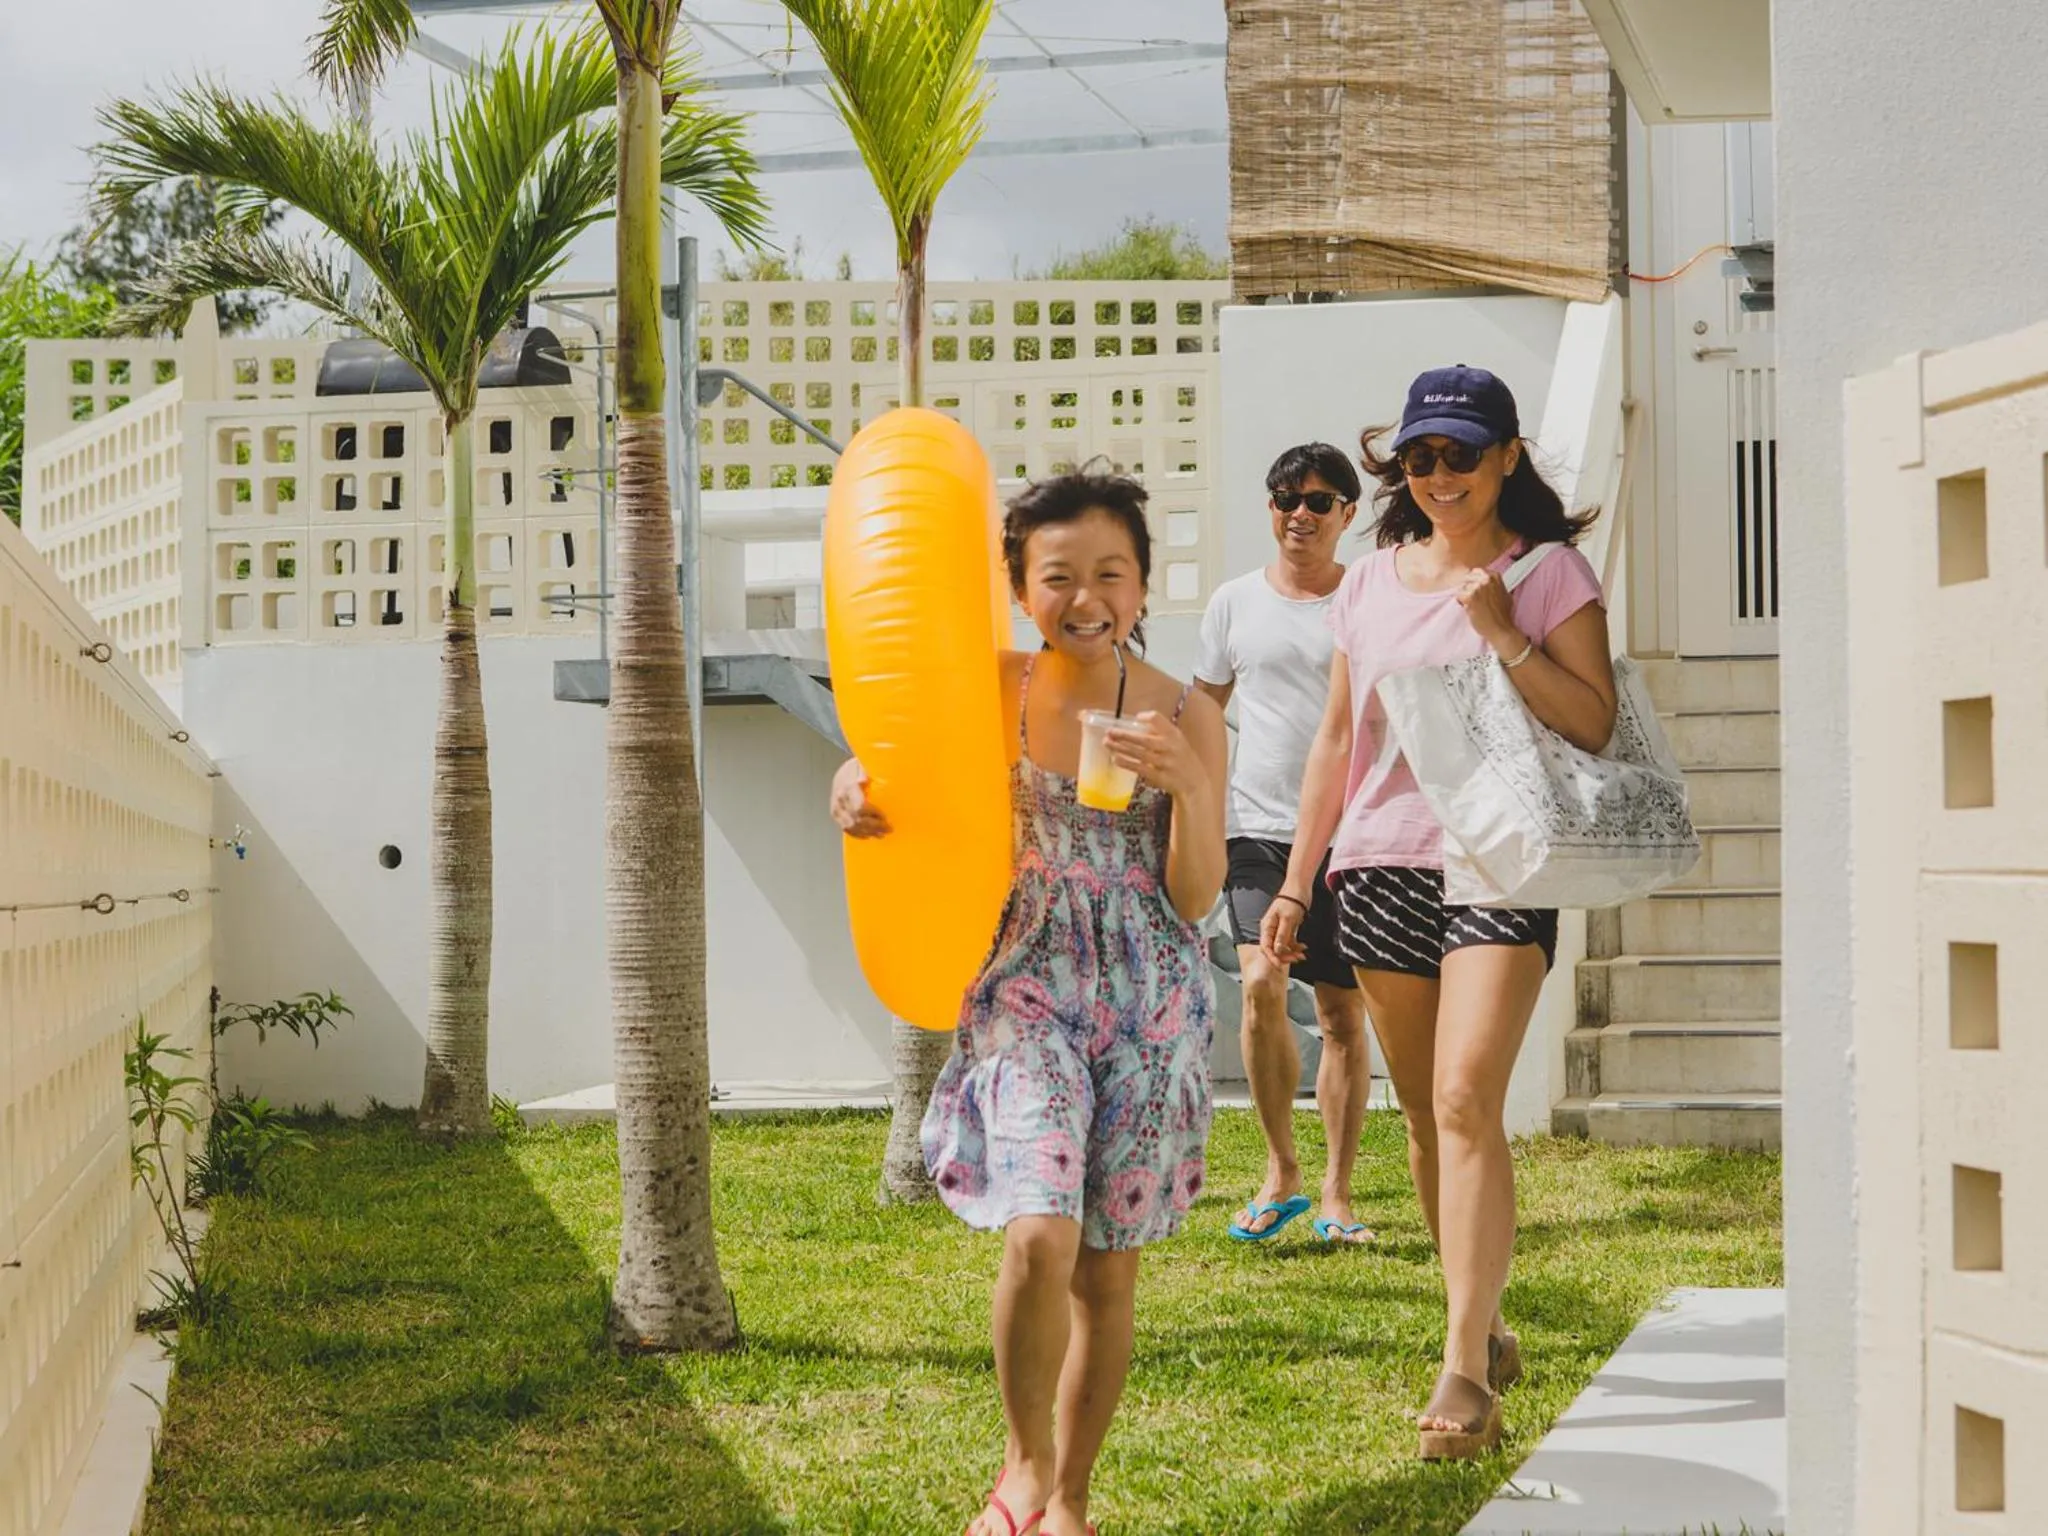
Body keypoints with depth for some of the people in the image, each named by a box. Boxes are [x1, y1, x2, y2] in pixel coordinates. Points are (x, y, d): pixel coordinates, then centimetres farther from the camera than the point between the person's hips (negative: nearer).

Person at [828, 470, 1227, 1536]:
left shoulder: (1186, 718, -1)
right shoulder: (987, 694, -2)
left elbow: (1196, 901, -2)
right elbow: (902, 785, 7)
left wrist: (1186, 786, -19)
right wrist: (854, 797, -17)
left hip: (1149, 1007, 1)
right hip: (1024, 991, -1)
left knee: (1110, 1266, 6)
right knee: (1040, 1235, -19)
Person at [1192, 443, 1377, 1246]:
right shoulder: (1236, 601, 9)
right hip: (1259, 826, 1)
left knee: (1344, 1014, 3)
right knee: (1262, 984, -17)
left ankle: (1336, 1192, 14)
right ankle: (1280, 1172, -1)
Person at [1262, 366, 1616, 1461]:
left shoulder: (1550, 572, 1)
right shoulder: (1372, 581, 14)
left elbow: (1595, 725, -6)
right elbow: (1335, 740, 17)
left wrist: (1505, 636, -15)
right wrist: (1294, 883, 15)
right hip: (1380, 866, 5)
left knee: (1467, 1100, -18)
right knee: (1423, 1114, 8)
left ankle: (1464, 1370, -18)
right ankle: (1485, 1334, 22)